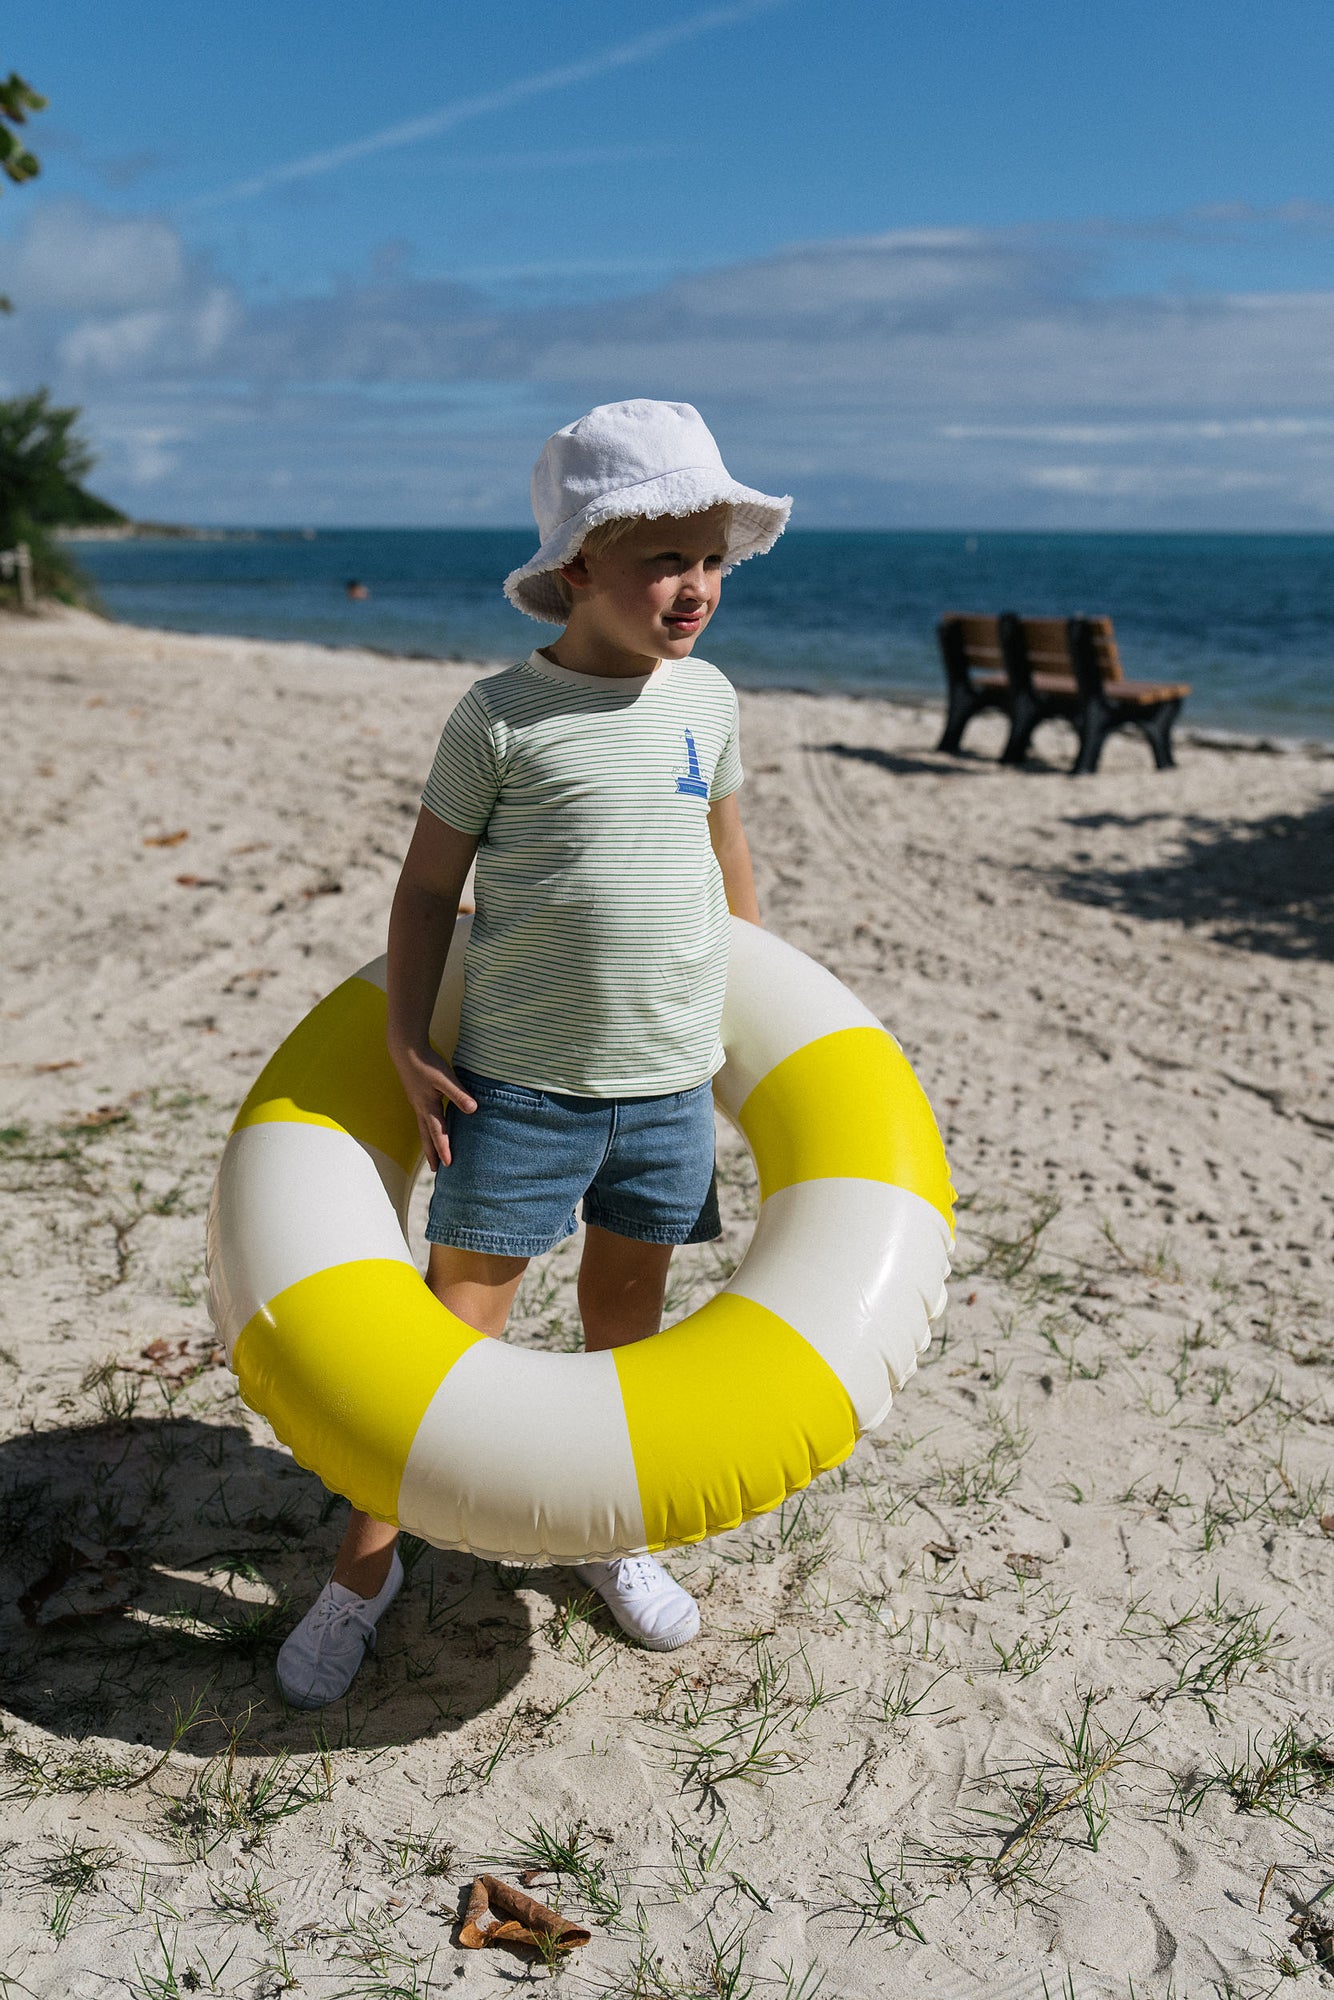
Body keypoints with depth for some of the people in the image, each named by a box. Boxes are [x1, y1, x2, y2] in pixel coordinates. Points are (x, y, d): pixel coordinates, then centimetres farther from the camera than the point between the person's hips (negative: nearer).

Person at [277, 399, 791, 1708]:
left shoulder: (706, 698, 5)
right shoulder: (502, 717, -9)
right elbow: (428, 884, -3)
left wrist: (750, 988, 24)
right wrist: (405, 1046, -7)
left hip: (671, 1079, 4)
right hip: (519, 1081, -4)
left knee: (627, 1298, 16)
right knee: (463, 1300, 2)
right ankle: (366, 1556, 20)